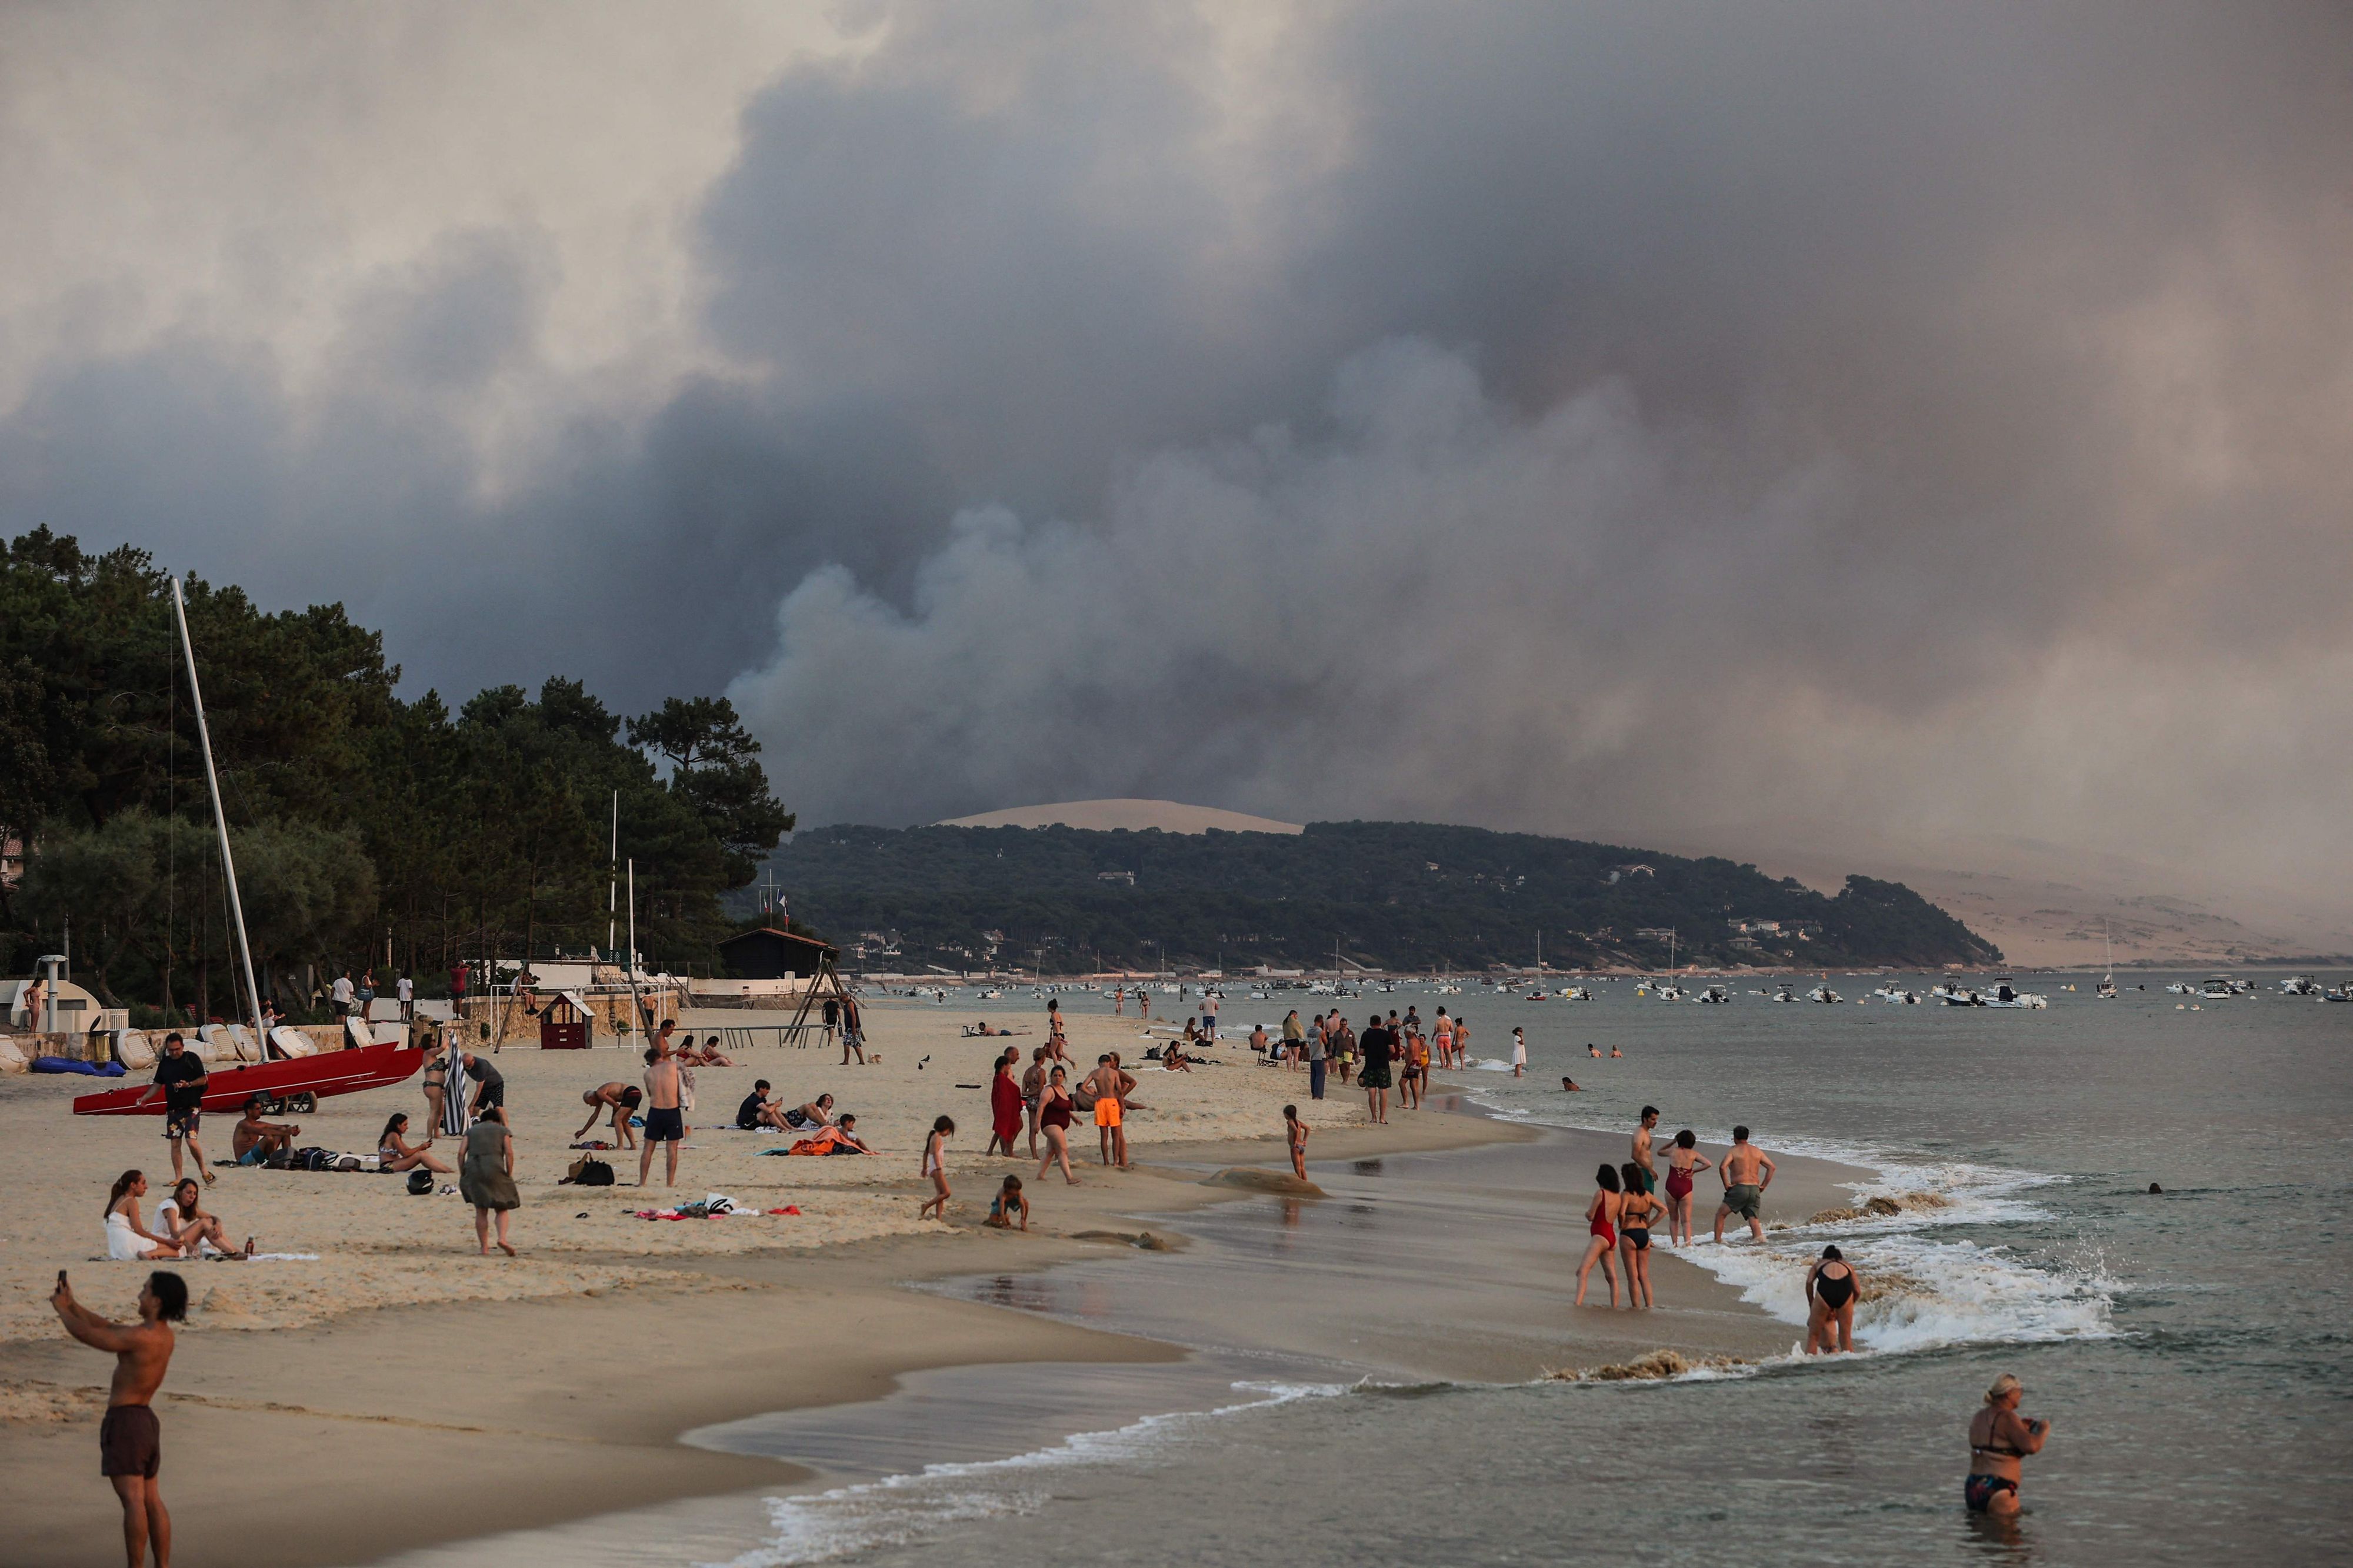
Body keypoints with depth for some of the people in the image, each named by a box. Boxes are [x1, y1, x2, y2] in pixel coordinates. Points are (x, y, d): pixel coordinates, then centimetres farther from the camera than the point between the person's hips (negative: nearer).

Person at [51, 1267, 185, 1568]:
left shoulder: (139, 1337, -21)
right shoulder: (163, 1335, 9)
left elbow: (85, 1333, -15)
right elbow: (106, 1328, 19)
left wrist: (61, 1309, 3)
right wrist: (73, 1304, 17)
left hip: (125, 1420, -9)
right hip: (147, 1420, 9)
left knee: (133, 1500, -9)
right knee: (152, 1500, 11)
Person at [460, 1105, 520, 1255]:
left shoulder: (471, 1131, 20)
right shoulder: (503, 1131, 15)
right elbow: (509, 1153, 1)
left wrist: (462, 1176, 11)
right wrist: (509, 1175, 4)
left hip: (473, 1169, 2)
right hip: (494, 1168, -2)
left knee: (481, 1211, 10)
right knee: (502, 1209, 10)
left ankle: (484, 1248, 5)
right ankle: (502, 1238, -15)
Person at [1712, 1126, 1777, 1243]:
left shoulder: (1733, 1150, -1)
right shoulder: (1757, 1151, 14)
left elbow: (1723, 1167, -16)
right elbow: (1771, 1167, 13)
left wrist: (1726, 1184, -6)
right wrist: (1763, 1186, 14)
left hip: (1739, 1188, -4)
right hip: (1755, 1189, 4)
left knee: (1721, 1214, 10)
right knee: (1754, 1220, 4)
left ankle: (1717, 1240, 6)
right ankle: (1760, 1238, -15)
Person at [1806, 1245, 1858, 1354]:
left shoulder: (1818, 1265, 31)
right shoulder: (1848, 1266, 34)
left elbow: (1809, 1283, 11)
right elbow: (1858, 1291, 20)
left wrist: (1812, 1307, 17)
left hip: (1825, 1291, -1)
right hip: (1845, 1291, 1)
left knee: (1813, 1337, 11)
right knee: (1846, 1337, 16)